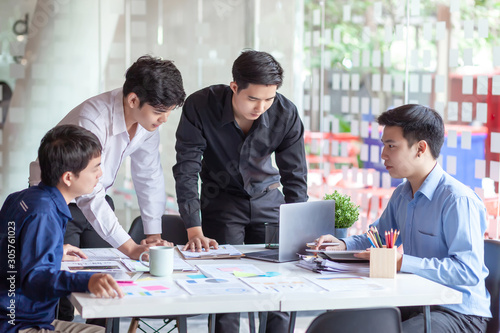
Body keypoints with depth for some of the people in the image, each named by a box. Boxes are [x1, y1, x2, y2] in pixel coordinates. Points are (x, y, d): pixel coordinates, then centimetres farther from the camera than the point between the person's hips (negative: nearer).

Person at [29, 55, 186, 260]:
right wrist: (131, 249, -39)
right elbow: (89, 197, -36)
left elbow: (149, 178, 1)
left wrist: (154, 235, -6)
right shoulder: (92, 120, -33)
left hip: (97, 204, 7)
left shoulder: (149, 117, -11)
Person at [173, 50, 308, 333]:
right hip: (222, 200, -1)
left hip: (267, 198, 2)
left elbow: (295, 177, -12)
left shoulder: (286, 114, -19)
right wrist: (195, 231, -28)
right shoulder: (200, 106, -24)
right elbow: (186, 171, -21)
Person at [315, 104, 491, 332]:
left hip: (460, 313, -8)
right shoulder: (402, 195, 10)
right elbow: (379, 237, 27)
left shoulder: (458, 201, -19)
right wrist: (343, 245, 6)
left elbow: (469, 271, -27)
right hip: (416, 303, 8)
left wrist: (403, 262, -29)